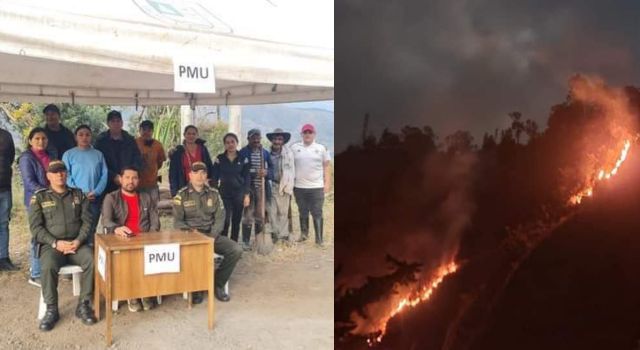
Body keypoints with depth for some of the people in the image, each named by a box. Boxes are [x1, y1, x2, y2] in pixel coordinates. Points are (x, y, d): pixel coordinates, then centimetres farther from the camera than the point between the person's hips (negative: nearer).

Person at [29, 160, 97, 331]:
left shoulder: (78, 195, 14)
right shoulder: (39, 197, 7)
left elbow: (87, 221, 6)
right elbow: (35, 227, -1)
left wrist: (79, 240, -12)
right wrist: (55, 243, -14)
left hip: (77, 243, 1)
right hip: (51, 245, -1)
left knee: (92, 260, -29)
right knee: (49, 266, -34)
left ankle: (83, 305, -17)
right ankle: (51, 310, -17)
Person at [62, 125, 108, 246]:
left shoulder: (98, 154, 8)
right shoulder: (69, 154, 2)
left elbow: (104, 175, 3)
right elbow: (66, 176, -4)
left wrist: (96, 192, -10)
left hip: (95, 198, 2)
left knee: (92, 229, 7)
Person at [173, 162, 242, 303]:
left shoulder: (214, 194, 10)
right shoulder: (181, 195, 3)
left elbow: (220, 218, 5)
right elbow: (177, 222, -1)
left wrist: (212, 236, -12)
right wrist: (192, 233, -19)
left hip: (211, 234, 3)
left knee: (236, 250, -19)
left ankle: (217, 285, 0)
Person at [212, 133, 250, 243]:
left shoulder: (243, 159, 2)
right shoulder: (219, 158, 1)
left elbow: (247, 178, 2)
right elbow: (215, 177, 3)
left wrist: (246, 195, -3)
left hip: (239, 193, 1)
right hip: (224, 194, -1)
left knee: (236, 221, 6)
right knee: (225, 220, -11)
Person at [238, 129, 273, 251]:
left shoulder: (265, 153, 11)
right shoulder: (243, 152, -1)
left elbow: (271, 168, 9)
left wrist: (266, 172, -12)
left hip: (262, 188, 4)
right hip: (248, 188, -4)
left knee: (260, 217, 10)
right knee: (248, 216, -1)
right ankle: (246, 241, 9)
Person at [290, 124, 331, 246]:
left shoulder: (321, 148, 6)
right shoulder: (294, 148, 5)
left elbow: (326, 167, 7)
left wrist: (327, 183, 0)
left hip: (317, 187, -1)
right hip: (299, 186, 1)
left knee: (317, 214, -1)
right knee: (303, 213, 13)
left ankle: (319, 239, 2)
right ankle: (304, 233, 28)